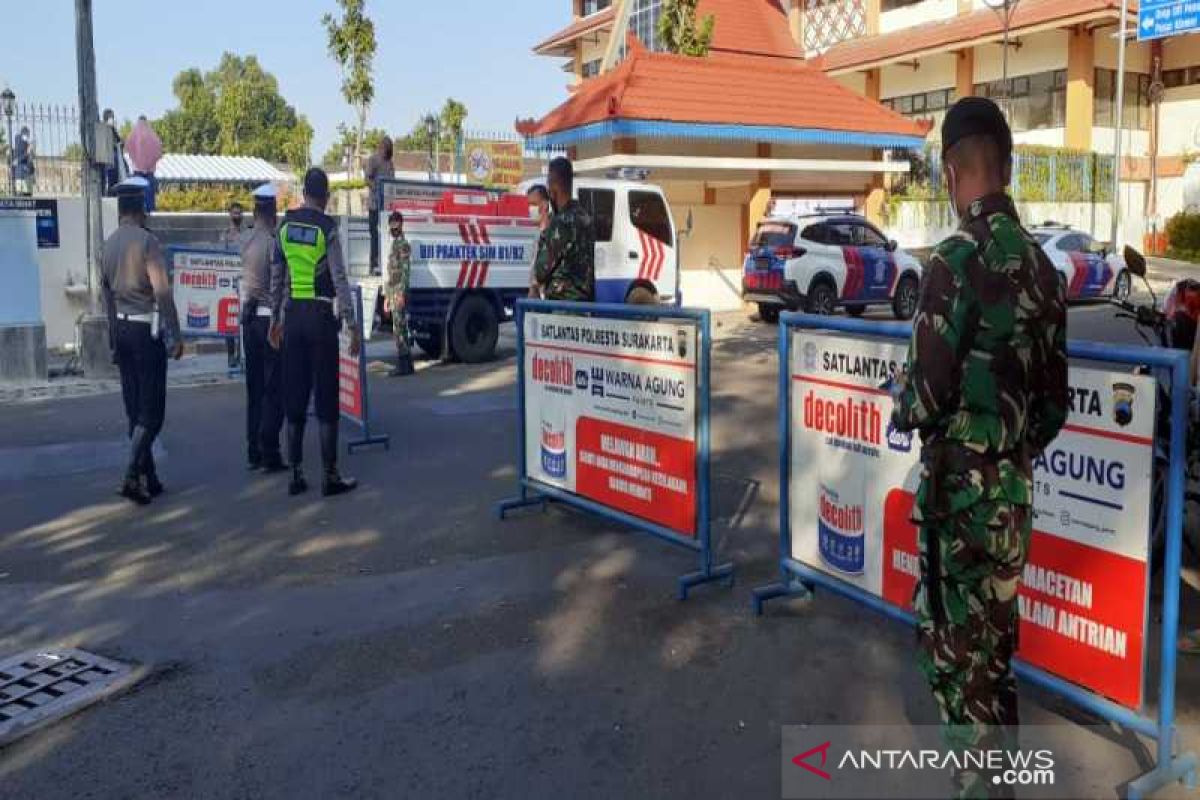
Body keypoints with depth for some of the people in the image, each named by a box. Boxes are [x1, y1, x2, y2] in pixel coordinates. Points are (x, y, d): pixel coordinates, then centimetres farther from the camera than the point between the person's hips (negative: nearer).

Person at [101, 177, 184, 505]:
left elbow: (107, 294, 16)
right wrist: (176, 336, -14)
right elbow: (162, 292, -18)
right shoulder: (147, 241, -12)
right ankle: (132, 476, -13)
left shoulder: (108, 244, 10)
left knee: (134, 407, 11)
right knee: (151, 408, -4)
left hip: (121, 328, 7)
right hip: (147, 329, -7)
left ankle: (149, 478, 17)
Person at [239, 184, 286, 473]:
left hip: (249, 318, 7)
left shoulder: (247, 240, 8)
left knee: (255, 387, 11)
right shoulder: (274, 242, -14)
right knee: (274, 389, -3)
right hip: (272, 319, -7)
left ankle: (254, 452, 14)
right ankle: (269, 454, -2)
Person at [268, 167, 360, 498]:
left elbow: (276, 277, 10)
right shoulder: (327, 228, -9)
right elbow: (340, 280, -13)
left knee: (295, 395, 9)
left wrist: (275, 319, 17)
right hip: (321, 315, -5)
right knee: (326, 396, 0)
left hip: (292, 315, 5)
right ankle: (330, 476, 3)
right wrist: (352, 325, -10)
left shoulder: (285, 225, 6)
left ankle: (296, 475, 12)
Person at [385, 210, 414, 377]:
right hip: (393, 293, 10)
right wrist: (388, 296, 21)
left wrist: (401, 294, -23)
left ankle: (403, 365, -8)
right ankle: (406, 365, 13)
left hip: (399, 293, -10)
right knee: (400, 329, 10)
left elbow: (405, 270, -17)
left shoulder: (403, 244, -9)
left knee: (399, 329, -10)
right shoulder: (395, 244, 20)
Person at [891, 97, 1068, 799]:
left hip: (961, 486, -8)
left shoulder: (957, 259, -18)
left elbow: (928, 392, -18)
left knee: (958, 642, 6)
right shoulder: (1041, 262, 6)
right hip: (1015, 485, 8)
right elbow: (1055, 400, 10)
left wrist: (902, 409, 3)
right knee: (994, 636, 21)